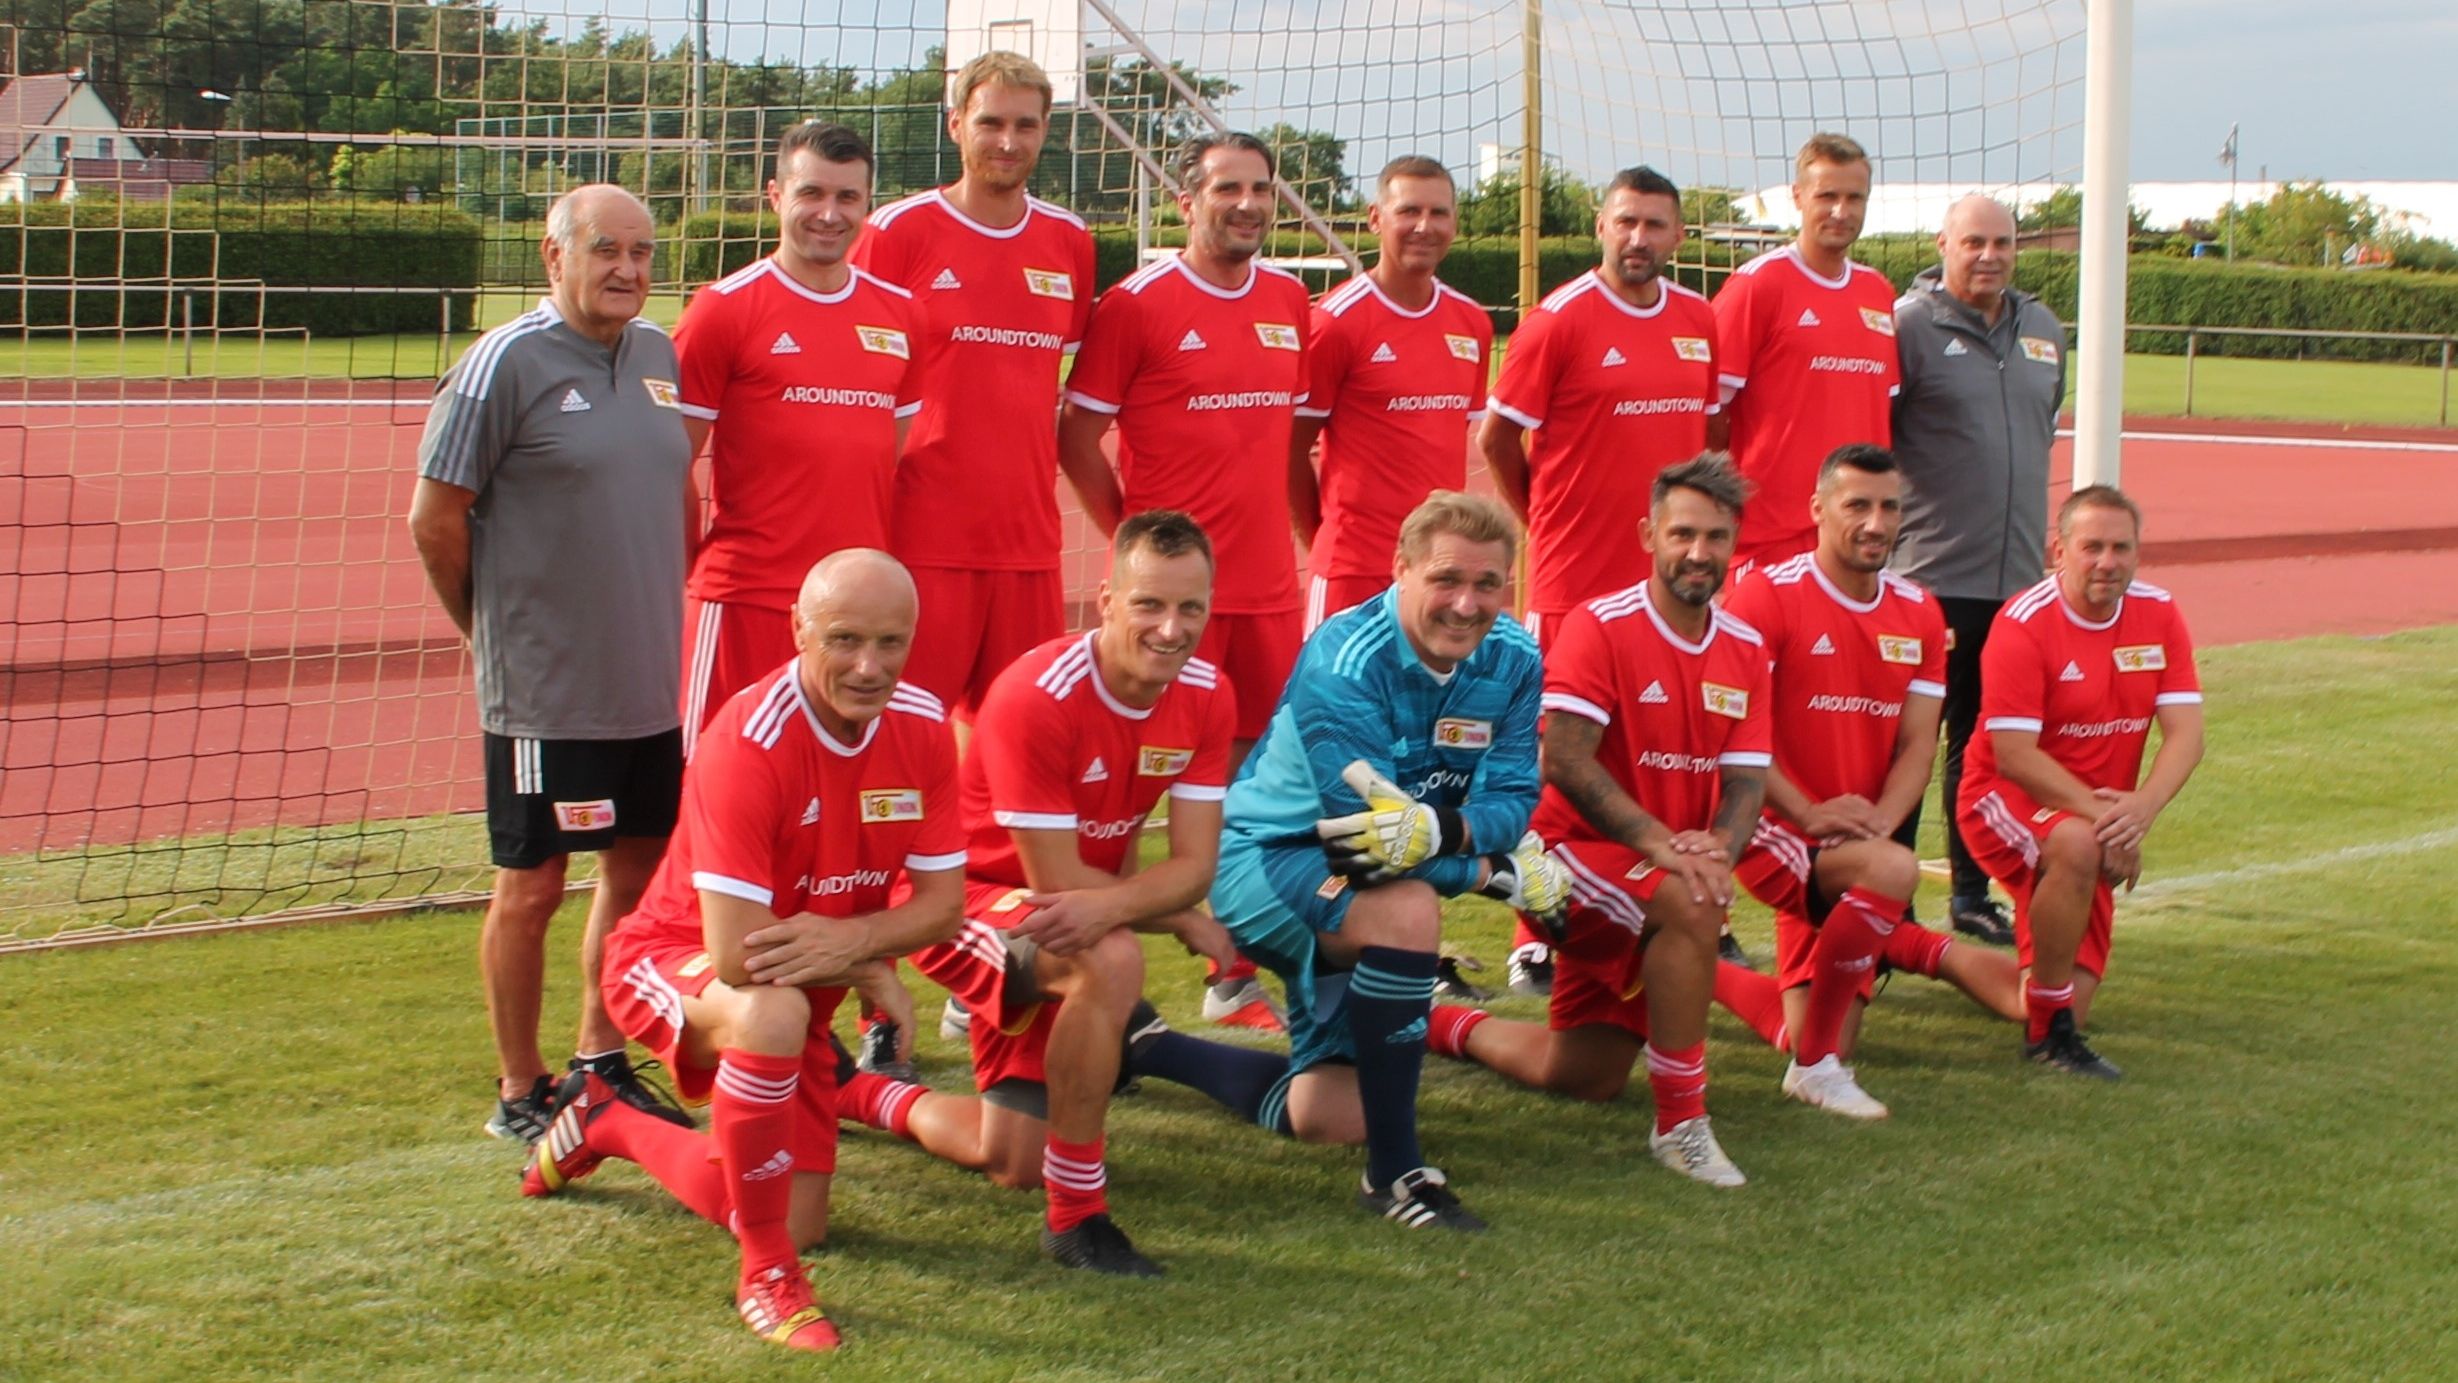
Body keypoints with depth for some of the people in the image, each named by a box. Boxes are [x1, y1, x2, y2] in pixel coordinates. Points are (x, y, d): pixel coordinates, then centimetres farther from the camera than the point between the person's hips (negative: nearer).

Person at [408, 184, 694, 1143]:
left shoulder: (657, 353, 8)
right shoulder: (506, 363, -12)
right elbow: (435, 518, -9)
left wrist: (658, 614, 14)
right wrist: (487, 627, 0)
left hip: (651, 685, 7)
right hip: (541, 693, -6)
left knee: (637, 869, 14)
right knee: (530, 887, 3)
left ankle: (602, 1064, 29)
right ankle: (520, 1094, 16)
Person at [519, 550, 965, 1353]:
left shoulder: (922, 726, -12)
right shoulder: (747, 743, -31)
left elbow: (943, 902, -9)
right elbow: (736, 956, -34)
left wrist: (851, 939, -29)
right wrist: (869, 972, -21)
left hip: (801, 984, 7)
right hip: (675, 960, -6)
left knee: (798, 1225, 6)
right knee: (773, 1014, -41)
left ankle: (609, 1127, 35)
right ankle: (767, 1279, -22)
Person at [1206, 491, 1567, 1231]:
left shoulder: (1513, 661, -10)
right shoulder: (1345, 663, -28)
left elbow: (1512, 801, -15)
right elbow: (1369, 826, -31)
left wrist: (1445, 830, -38)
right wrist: (1500, 868, -24)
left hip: (1356, 885, 7)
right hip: (1267, 857, -7)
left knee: (1330, 1118, 9)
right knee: (1408, 910, -39)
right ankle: (1394, 1172, -28)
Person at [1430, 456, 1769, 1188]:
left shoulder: (1745, 648, 4)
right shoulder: (1600, 626, -15)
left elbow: (1746, 777, 0)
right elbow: (1564, 759, -23)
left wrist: (1719, 847, -22)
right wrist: (1658, 842, -32)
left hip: (1676, 865, 7)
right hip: (1582, 849, -7)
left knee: (1581, 1079, 10)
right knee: (1689, 906, -37)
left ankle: (1443, 1023, 36)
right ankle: (1680, 1121, -25)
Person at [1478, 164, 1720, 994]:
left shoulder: (1698, 323, 10)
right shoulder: (1560, 321, -7)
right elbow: (1496, 439, -2)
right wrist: (1552, 517, 6)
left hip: (1670, 579, 5)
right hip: (1577, 581, -5)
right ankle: (1538, 945, 6)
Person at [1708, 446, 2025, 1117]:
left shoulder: (1918, 614, 5)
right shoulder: (1767, 594, -12)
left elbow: (1917, 746, 2)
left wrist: (1880, 820, -17)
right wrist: (1810, 815, -24)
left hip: (1852, 844, 5)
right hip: (1776, 832, -5)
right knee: (1892, 870, -35)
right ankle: (1816, 1066, -22)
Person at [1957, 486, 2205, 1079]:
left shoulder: (2159, 616, -2)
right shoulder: (2024, 624, -18)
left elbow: (2185, 735, -10)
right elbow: (2013, 757, -22)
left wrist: (2141, 808, -28)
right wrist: (2097, 812, -33)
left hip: (2099, 816, 6)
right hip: (2007, 802, -6)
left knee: (2072, 1000, 4)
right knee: (2076, 845, -41)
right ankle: (2050, 1028, -24)